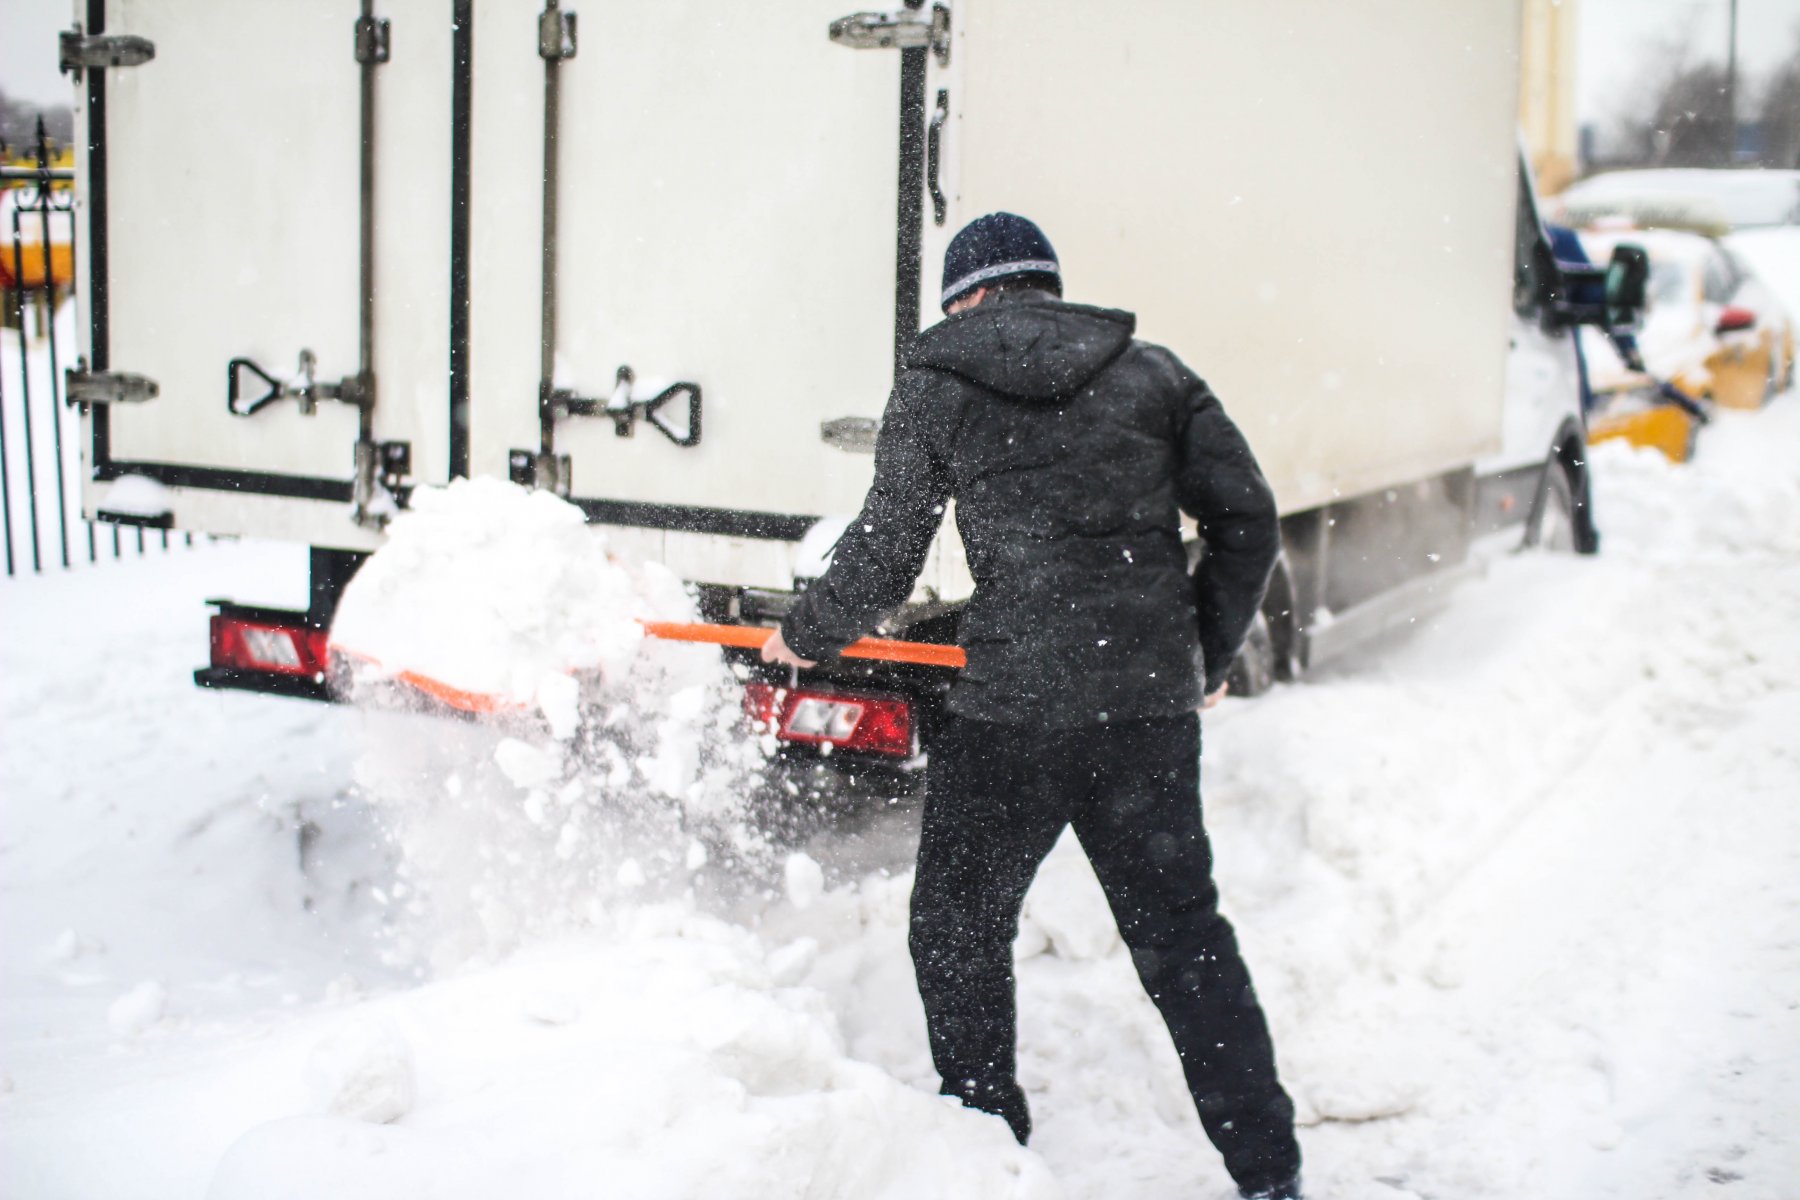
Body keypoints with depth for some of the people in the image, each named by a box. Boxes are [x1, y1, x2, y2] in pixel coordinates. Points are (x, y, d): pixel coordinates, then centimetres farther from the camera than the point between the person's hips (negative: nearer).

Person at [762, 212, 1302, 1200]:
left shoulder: (935, 384, 3)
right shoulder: (1151, 372, 11)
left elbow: (884, 554, 5)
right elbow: (1246, 519, 7)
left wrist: (806, 635, 23)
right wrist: (1207, 655, 20)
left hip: (1013, 709, -4)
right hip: (1153, 704, 4)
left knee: (958, 929, 15)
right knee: (1182, 933, 15)